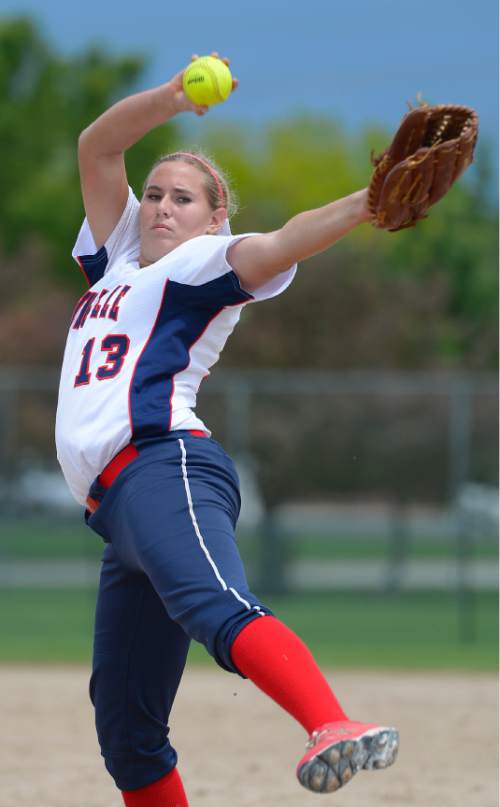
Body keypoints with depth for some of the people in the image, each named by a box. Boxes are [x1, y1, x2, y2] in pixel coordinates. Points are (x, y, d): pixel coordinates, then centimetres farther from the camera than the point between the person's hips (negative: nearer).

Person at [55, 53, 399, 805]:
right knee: (126, 734, 6)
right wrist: (174, 97, 5)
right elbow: (97, 147, 22)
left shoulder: (203, 265, 10)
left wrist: (366, 203, -30)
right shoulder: (118, 252, 30)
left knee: (218, 607, -38)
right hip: (115, 503, 9)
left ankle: (336, 730, -62)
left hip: (165, 466, -9)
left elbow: (286, 241, -10)